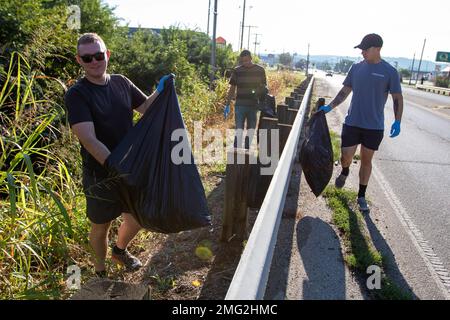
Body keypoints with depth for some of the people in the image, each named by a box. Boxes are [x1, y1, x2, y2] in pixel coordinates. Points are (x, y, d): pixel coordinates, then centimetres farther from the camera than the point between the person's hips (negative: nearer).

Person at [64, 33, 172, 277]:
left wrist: (160, 90, -6)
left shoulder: (121, 83, 1)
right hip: (100, 176, -5)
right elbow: (89, 140, -25)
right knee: (101, 227, 15)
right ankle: (100, 272, 42)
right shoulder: (77, 94, -16)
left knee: (138, 218, 19)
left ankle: (120, 250, 50)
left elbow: (146, 107, 12)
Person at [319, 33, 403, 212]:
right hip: (352, 122, 2)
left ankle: (361, 196, 24)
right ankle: (344, 172, 38)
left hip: (374, 126, -2)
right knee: (346, 157, 1)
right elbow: (345, 91, 10)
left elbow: (397, 98, -2)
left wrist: (397, 122, -12)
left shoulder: (389, 72, -5)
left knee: (366, 160, 9)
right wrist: (329, 107, 1)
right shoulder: (356, 68, 3)